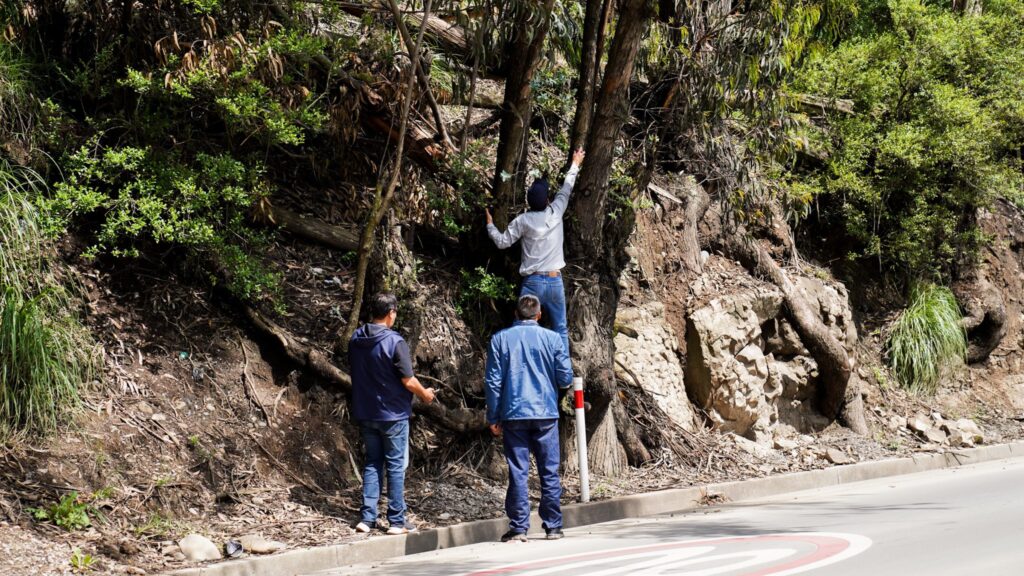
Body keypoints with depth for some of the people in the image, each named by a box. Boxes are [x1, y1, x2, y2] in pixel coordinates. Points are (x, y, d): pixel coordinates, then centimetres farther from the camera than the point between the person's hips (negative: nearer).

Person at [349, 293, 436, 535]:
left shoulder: (356, 340, 1)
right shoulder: (395, 342, -18)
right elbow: (408, 381, -17)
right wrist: (425, 394, 2)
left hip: (365, 413, 6)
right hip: (392, 414, -6)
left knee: (372, 463, 14)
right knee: (396, 465, 4)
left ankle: (367, 517, 10)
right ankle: (396, 520, 8)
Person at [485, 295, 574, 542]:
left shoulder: (500, 339, 2)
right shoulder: (552, 338, 0)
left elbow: (493, 380, 1)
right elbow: (565, 379, 1)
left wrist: (493, 418, 6)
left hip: (513, 414, 0)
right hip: (545, 413, 0)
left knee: (517, 472, 2)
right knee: (549, 471, 7)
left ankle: (518, 528, 1)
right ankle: (553, 527, 10)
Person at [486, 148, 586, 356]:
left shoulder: (523, 220, -6)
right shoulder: (555, 213, -1)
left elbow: (502, 242, 1)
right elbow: (566, 190, 15)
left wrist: (490, 225, 18)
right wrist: (575, 165, 29)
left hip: (532, 282, -1)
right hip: (554, 281, 1)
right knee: (560, 329, 10)